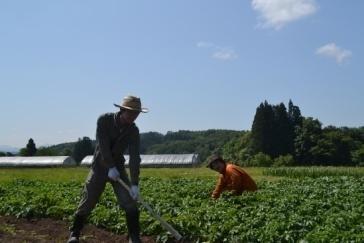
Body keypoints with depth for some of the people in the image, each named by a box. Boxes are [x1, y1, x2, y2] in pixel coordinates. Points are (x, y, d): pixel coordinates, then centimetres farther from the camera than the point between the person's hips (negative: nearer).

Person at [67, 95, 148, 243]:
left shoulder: (133, 131, -11)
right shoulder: (104, 120, -17)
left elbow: (134, 158, -17)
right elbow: (103, 144, -22)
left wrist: (135, 184, -23)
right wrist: (110, 167, -26)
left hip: (118, 168, 2)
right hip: (100, 167, -2)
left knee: (130, 201, -9)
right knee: (87, 202, 0)